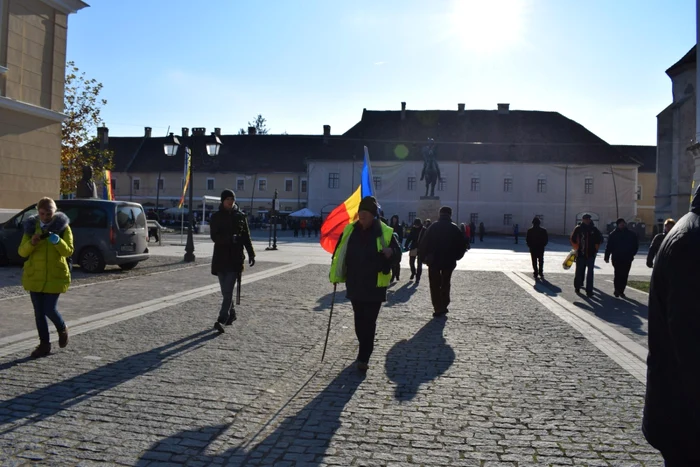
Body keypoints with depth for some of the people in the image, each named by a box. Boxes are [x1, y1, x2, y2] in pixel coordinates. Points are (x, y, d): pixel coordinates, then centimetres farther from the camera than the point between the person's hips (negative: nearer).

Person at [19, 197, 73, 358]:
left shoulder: (63, 227, -5)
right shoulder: (31, 227, 1)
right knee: (39, 312, 7)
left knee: (49, 309, -7)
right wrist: (31, 242, -23)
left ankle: (62, 329, 24)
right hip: (34, 276, 3)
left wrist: (57, 241, -30)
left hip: (55, 276, -3)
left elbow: (68, 251, -12)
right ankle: (44, 344, 19)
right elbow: (22, 252, -2)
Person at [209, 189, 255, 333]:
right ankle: (231, 314, 30)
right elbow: (214, 236, -7)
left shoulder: (240, 216, 5)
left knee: (228, 290, -10)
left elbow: (246, 237, 10)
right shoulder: (216, 217, 4)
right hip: (220, 257, 2)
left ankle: (222, 320, -15)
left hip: (235, 258, -2)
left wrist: (251, 254, 11)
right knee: (225, 290, 11)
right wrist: (229, 238, -23)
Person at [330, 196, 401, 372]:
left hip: (375, 286, -4)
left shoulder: (386, 232, -10)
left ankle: (364, 358, 5)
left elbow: (397, 252, -2)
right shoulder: (350, 230, 0)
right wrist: (336, 275, 6)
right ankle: (364, 350, 37)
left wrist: (391, 253, -25)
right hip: (354, 284, 4)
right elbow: (339, 253, 8)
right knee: (359, 319, 17)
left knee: (369, 322, -1)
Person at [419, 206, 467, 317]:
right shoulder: (454, 228, 1)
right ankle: (444, 307, 17)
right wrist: (456, 257, 12)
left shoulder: (433, 227, -3)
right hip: (449, 261, 2)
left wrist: (423, 257, 2)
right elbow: (462, 244, 1)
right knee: (445, 283, 17)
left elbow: (423, 243, -7)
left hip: (433, 260, -1)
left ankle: (438, 309, 0)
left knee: (435, 285, 5)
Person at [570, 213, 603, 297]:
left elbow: (600, 239, 16)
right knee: (579, 272, 6)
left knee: (590, 273, -2)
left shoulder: (594, 229, 4)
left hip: (591, 254, 1)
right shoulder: (578, 228, -2)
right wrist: (577, 248, 3)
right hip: (580, 254, -1)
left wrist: (596, 248, 10)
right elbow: (572, 239, 6)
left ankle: (589, 290, -1)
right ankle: (577, 287, 20)